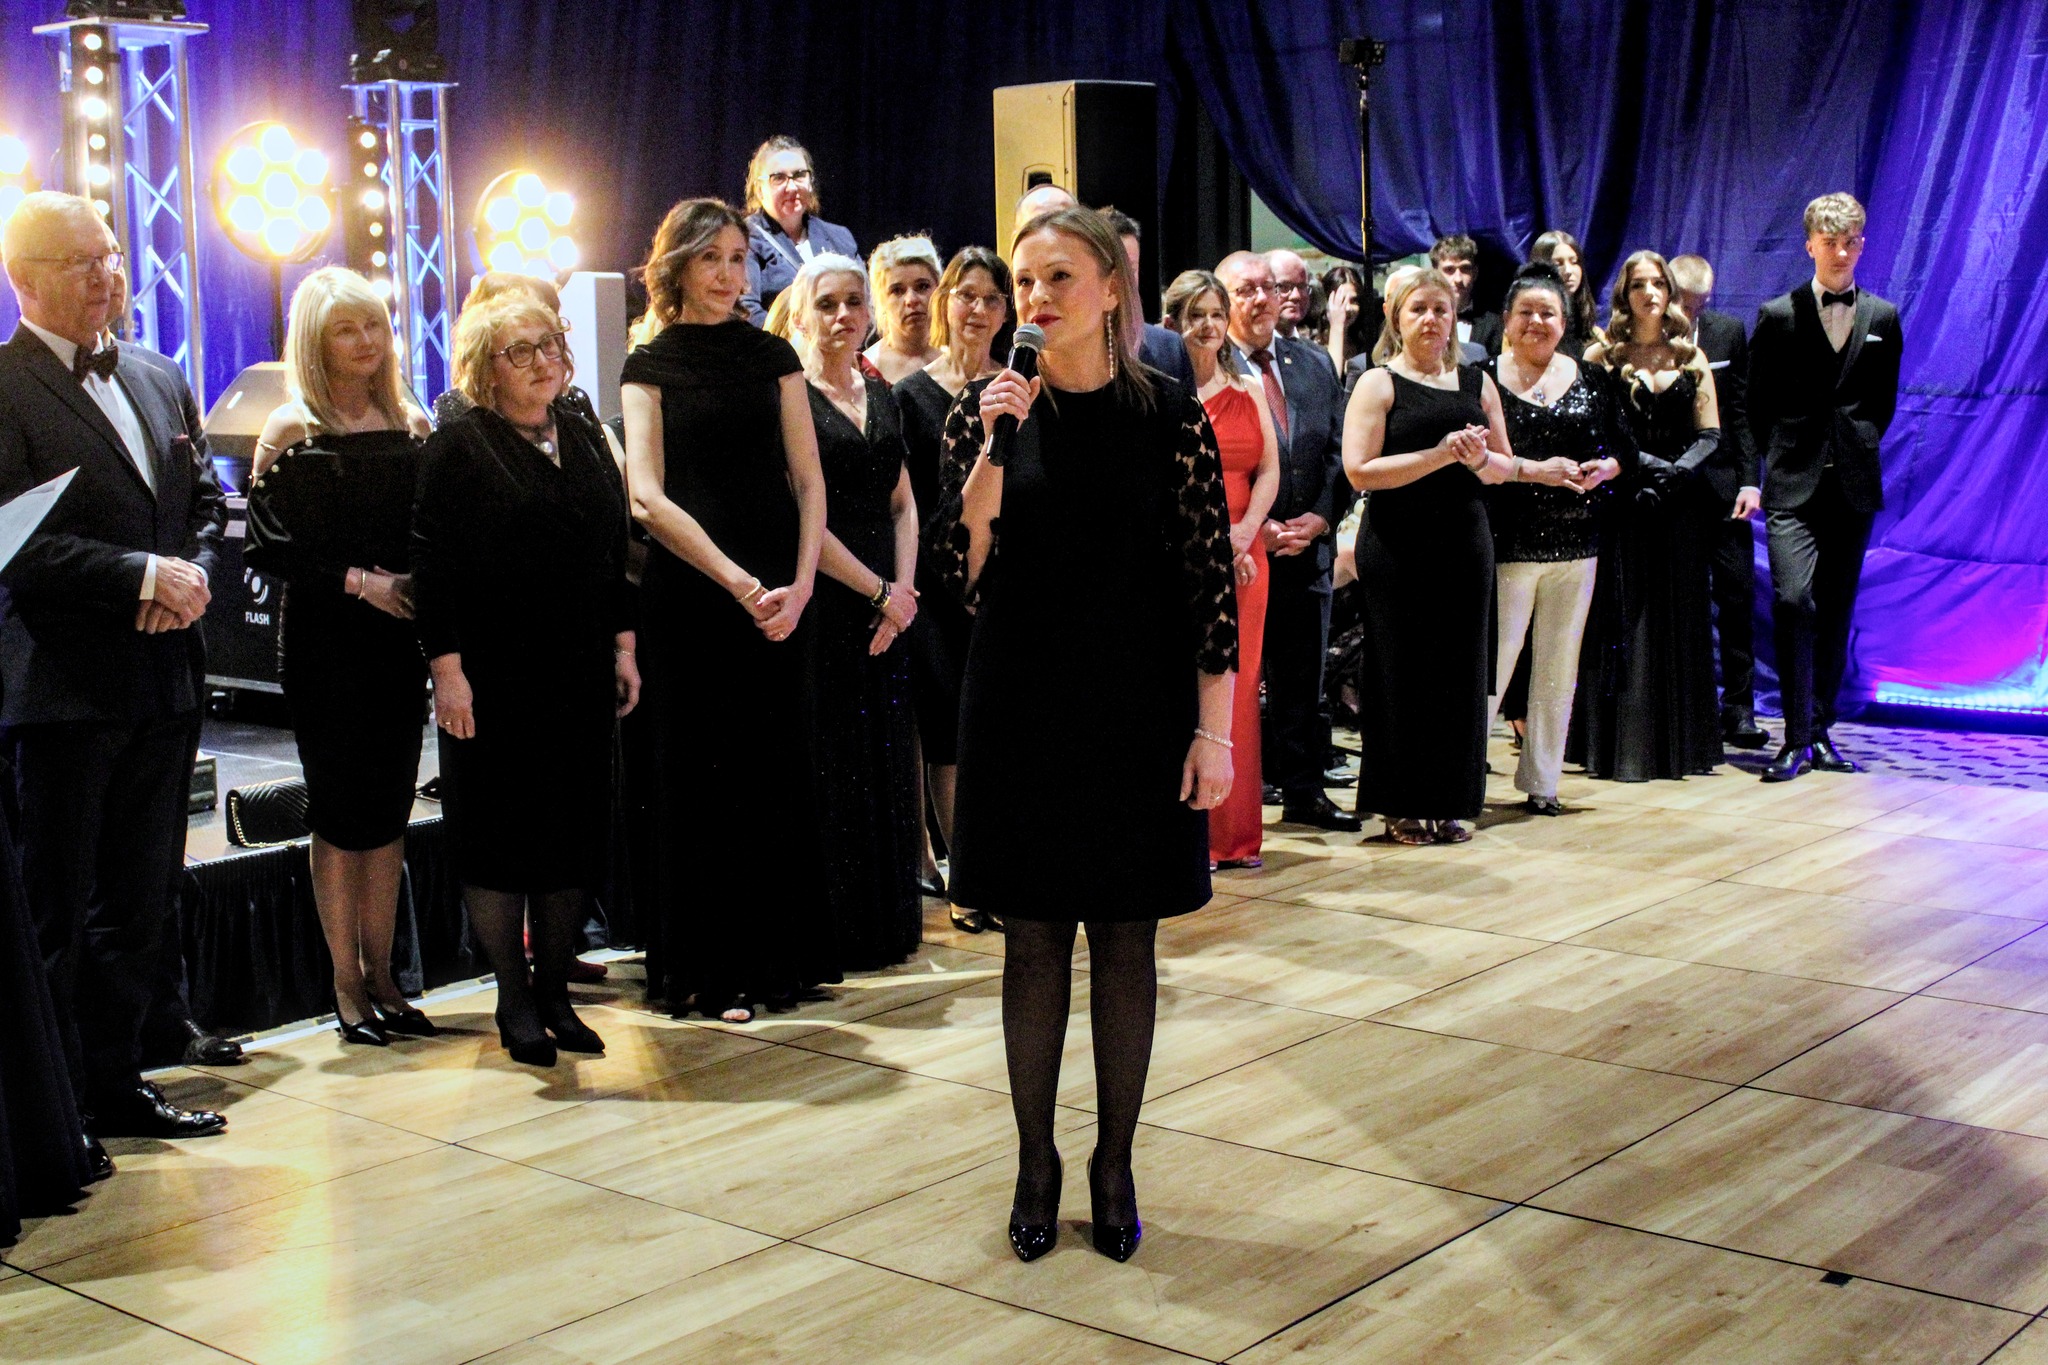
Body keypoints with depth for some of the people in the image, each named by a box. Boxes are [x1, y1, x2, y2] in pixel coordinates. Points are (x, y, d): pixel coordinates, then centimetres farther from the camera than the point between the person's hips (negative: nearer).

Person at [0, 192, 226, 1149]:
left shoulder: (160, 380, 14)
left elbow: (206, 503, 16)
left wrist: (192, 575, -4)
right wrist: (139, 575, -19)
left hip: (164, 682, 7)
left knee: (138, 900, 14)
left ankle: (115, 1083, 26)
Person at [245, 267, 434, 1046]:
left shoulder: (411, 426, 8)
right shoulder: (292, 434, -4)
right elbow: (269, 550, -9)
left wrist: (419, 586, -6)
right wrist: (359, 582, -16)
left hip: (399, 640, 4)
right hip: (324, 645, -4)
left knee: (389, 810, 7)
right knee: (341, 813, 1)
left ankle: (381, 979, 17)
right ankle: (347, 985, 11)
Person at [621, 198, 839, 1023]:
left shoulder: (773, 356, 10)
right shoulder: (651, 366, 3)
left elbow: (809, 480, 6)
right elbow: (648, 497, -8)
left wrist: (800, 584, -10)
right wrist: (741, 584, -17)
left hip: (777, 597, 2)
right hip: (689, 597, -2)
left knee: (777, 775, 4)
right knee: (703, 778, 2)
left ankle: (780, 956, 16)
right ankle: (710, 971, 10)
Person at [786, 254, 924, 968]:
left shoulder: (881, 396, 15)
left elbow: (903, 506, 14)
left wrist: (904, 591, -2)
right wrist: (880, 592, -11)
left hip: (885, 608, 6)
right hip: (821, 605, -6)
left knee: (885, 764, 10)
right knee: (831, 767, -2)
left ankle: (885, 922, 20)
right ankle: (829, 932, 7)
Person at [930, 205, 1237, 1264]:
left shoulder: (1172, 419, -2)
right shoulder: (988, 411, 1)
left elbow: (1211, 583, -3)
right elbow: (963, 574, -6)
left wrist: (1214, 731, -6)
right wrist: (994, 447, -17)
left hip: (1138, 713, -1)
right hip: (1021, 709, 1)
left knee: (1127, 940, 7)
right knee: (1034, 941, 7)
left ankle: (1114, 1164, 20)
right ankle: (1036, 1162, 21)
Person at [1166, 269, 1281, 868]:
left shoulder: (1248, 391, 14)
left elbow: (1269, 470, 9)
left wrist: (1244, 531, -7)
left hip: (1241, 558, 4)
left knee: (1237, 688, 5)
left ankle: (1235, 832, 11)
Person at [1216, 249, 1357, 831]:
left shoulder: (1314, 365, 12)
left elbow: (1338, 452, 11)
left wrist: (1319, 518, -4)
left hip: (1307, 548, 5)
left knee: (1302, 680, 12)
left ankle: (1303, 791, 22)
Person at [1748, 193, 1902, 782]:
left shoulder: (1883, 319, 9)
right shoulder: (1777, 315, 3)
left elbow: (1883, 402, 18)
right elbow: (1758, 405, 7)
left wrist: (1859, 447, 9)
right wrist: (1769, 468, 4)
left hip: (1853, 485, 3)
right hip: (1793, 486, -3)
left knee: (1836, 612, 7)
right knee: (1794, 602, -15)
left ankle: (1821, 730, 16)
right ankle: (1797, 738, -11)